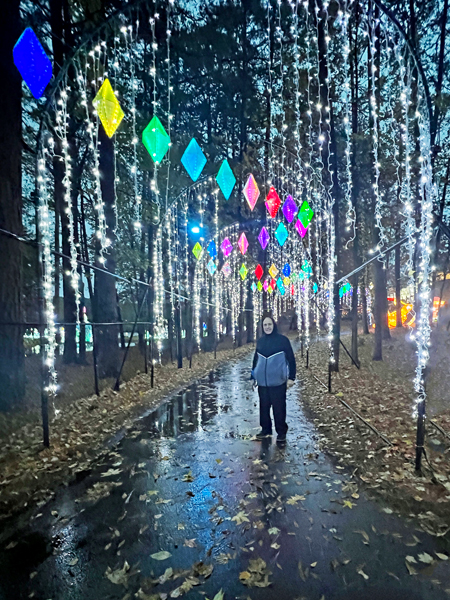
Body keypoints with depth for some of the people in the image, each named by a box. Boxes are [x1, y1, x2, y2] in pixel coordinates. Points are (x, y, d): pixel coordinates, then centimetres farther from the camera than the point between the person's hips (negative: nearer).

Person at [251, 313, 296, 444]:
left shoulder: (282, 340, -7)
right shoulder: (260, 341, 5)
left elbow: (291, 359, -6)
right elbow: (256, 359, 15)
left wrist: (291, 377, -9)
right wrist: (254, 375, 16)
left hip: (278, 381, -4)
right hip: (262, 382, 4)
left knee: (279, 408, 5)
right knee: (264, 407, 15)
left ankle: (281, 433, 19)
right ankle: (265, 429, 31)